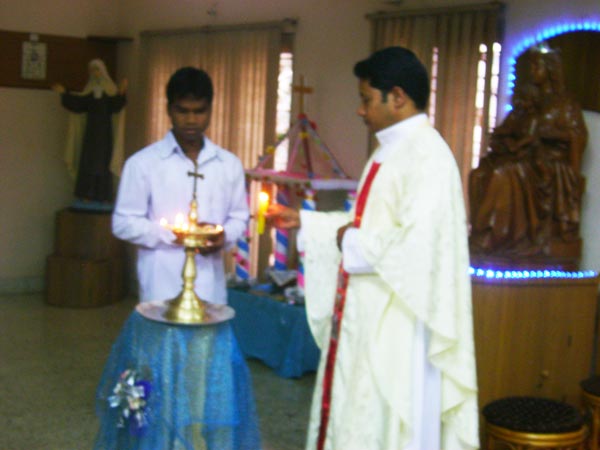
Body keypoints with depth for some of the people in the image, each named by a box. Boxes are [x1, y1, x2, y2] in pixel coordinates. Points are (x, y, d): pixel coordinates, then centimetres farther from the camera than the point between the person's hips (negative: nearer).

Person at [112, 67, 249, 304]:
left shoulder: (229, 164, 9)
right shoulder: (143, 162, -1)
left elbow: (239, 217, 15)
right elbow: (123, 223, -1)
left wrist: (224, 236, -7)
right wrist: (171, 234, -13)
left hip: (211, 288, 3)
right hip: (162, 288, -3)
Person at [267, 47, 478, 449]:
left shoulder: (427, 156, -20)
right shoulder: (390, 151, 12)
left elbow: (417, 247, -28)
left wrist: (351, 243, -15)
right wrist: (302, 221, 15)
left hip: (397, 328, -10)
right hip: (365, 318, 10)